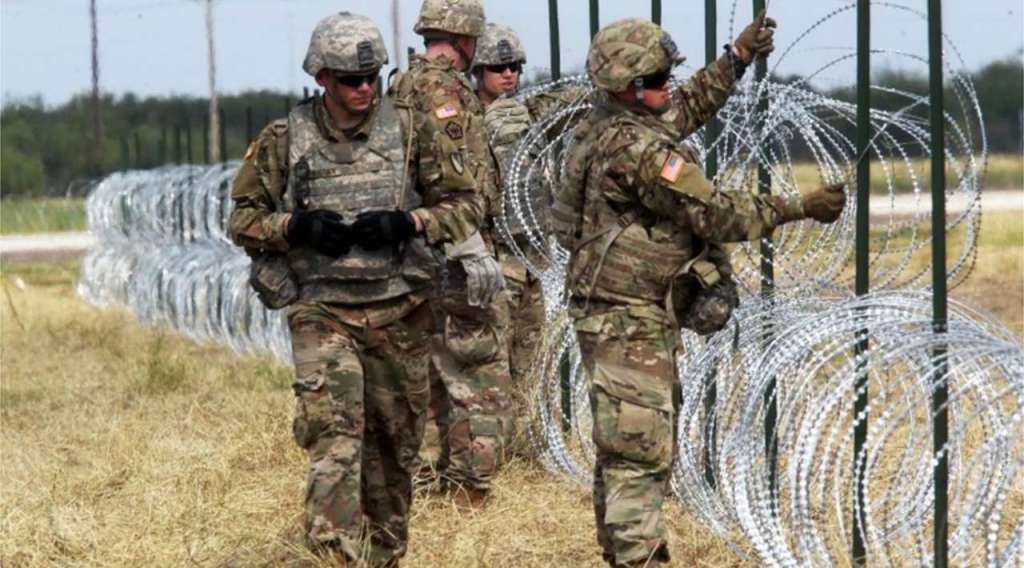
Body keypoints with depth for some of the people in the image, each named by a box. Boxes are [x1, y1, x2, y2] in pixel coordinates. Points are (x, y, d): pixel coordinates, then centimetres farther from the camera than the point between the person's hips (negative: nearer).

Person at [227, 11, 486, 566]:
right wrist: (297, 226, -14)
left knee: (394, 443, 12)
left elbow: (467, 204, 3)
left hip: (398, 312, 2)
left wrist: (406, 223, -15)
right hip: (321, 311, -2)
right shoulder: (284, 141, -1)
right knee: (333, 427, -22)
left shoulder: (411, 133, 0)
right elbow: (243, 217, 6)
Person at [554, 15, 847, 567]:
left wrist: (738, 56, 26)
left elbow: (684, 110, 25)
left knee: (622, 442, 18)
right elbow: (715, 214, -20)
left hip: (610, 313, 10)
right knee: (641, 448, -10)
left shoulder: (604, 124, 6)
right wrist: (800, 207, -12)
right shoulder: (639, 150, -23)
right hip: (630, 321, -10)